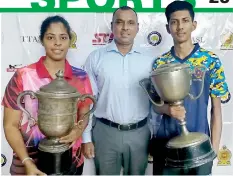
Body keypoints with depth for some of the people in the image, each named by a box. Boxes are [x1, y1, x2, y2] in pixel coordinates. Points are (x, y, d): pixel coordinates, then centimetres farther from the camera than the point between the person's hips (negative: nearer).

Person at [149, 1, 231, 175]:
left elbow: (216, 109, -2)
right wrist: (167, 109, -17)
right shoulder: (160, 63, -1)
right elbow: (155, 104, 5)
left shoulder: (211, 60, -5)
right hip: (166, 142, 1)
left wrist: (214, 148, -5)